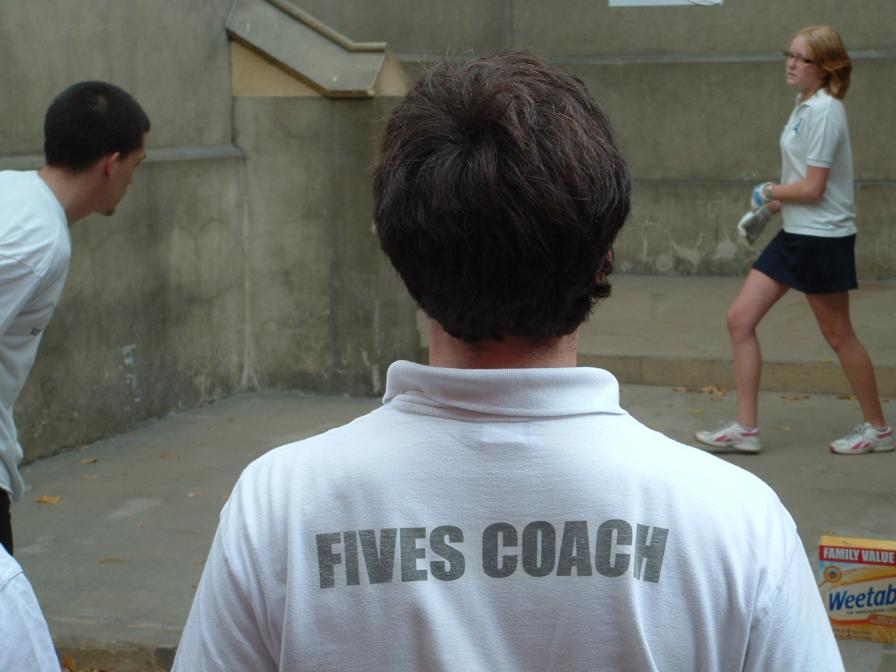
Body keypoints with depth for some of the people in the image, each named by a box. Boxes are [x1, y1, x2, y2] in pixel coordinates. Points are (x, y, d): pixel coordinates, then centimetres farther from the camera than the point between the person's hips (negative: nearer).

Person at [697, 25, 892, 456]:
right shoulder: (805, 106, 10)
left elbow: (813, 188, -20)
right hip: (794, 235, 9)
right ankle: (745, 428, 7)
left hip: (822, 238, -9)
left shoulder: (824, 111, -18)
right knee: (740, 319, 3)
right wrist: (767, 210, 10)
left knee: (837, 336, 4)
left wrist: (769, 193, -6)